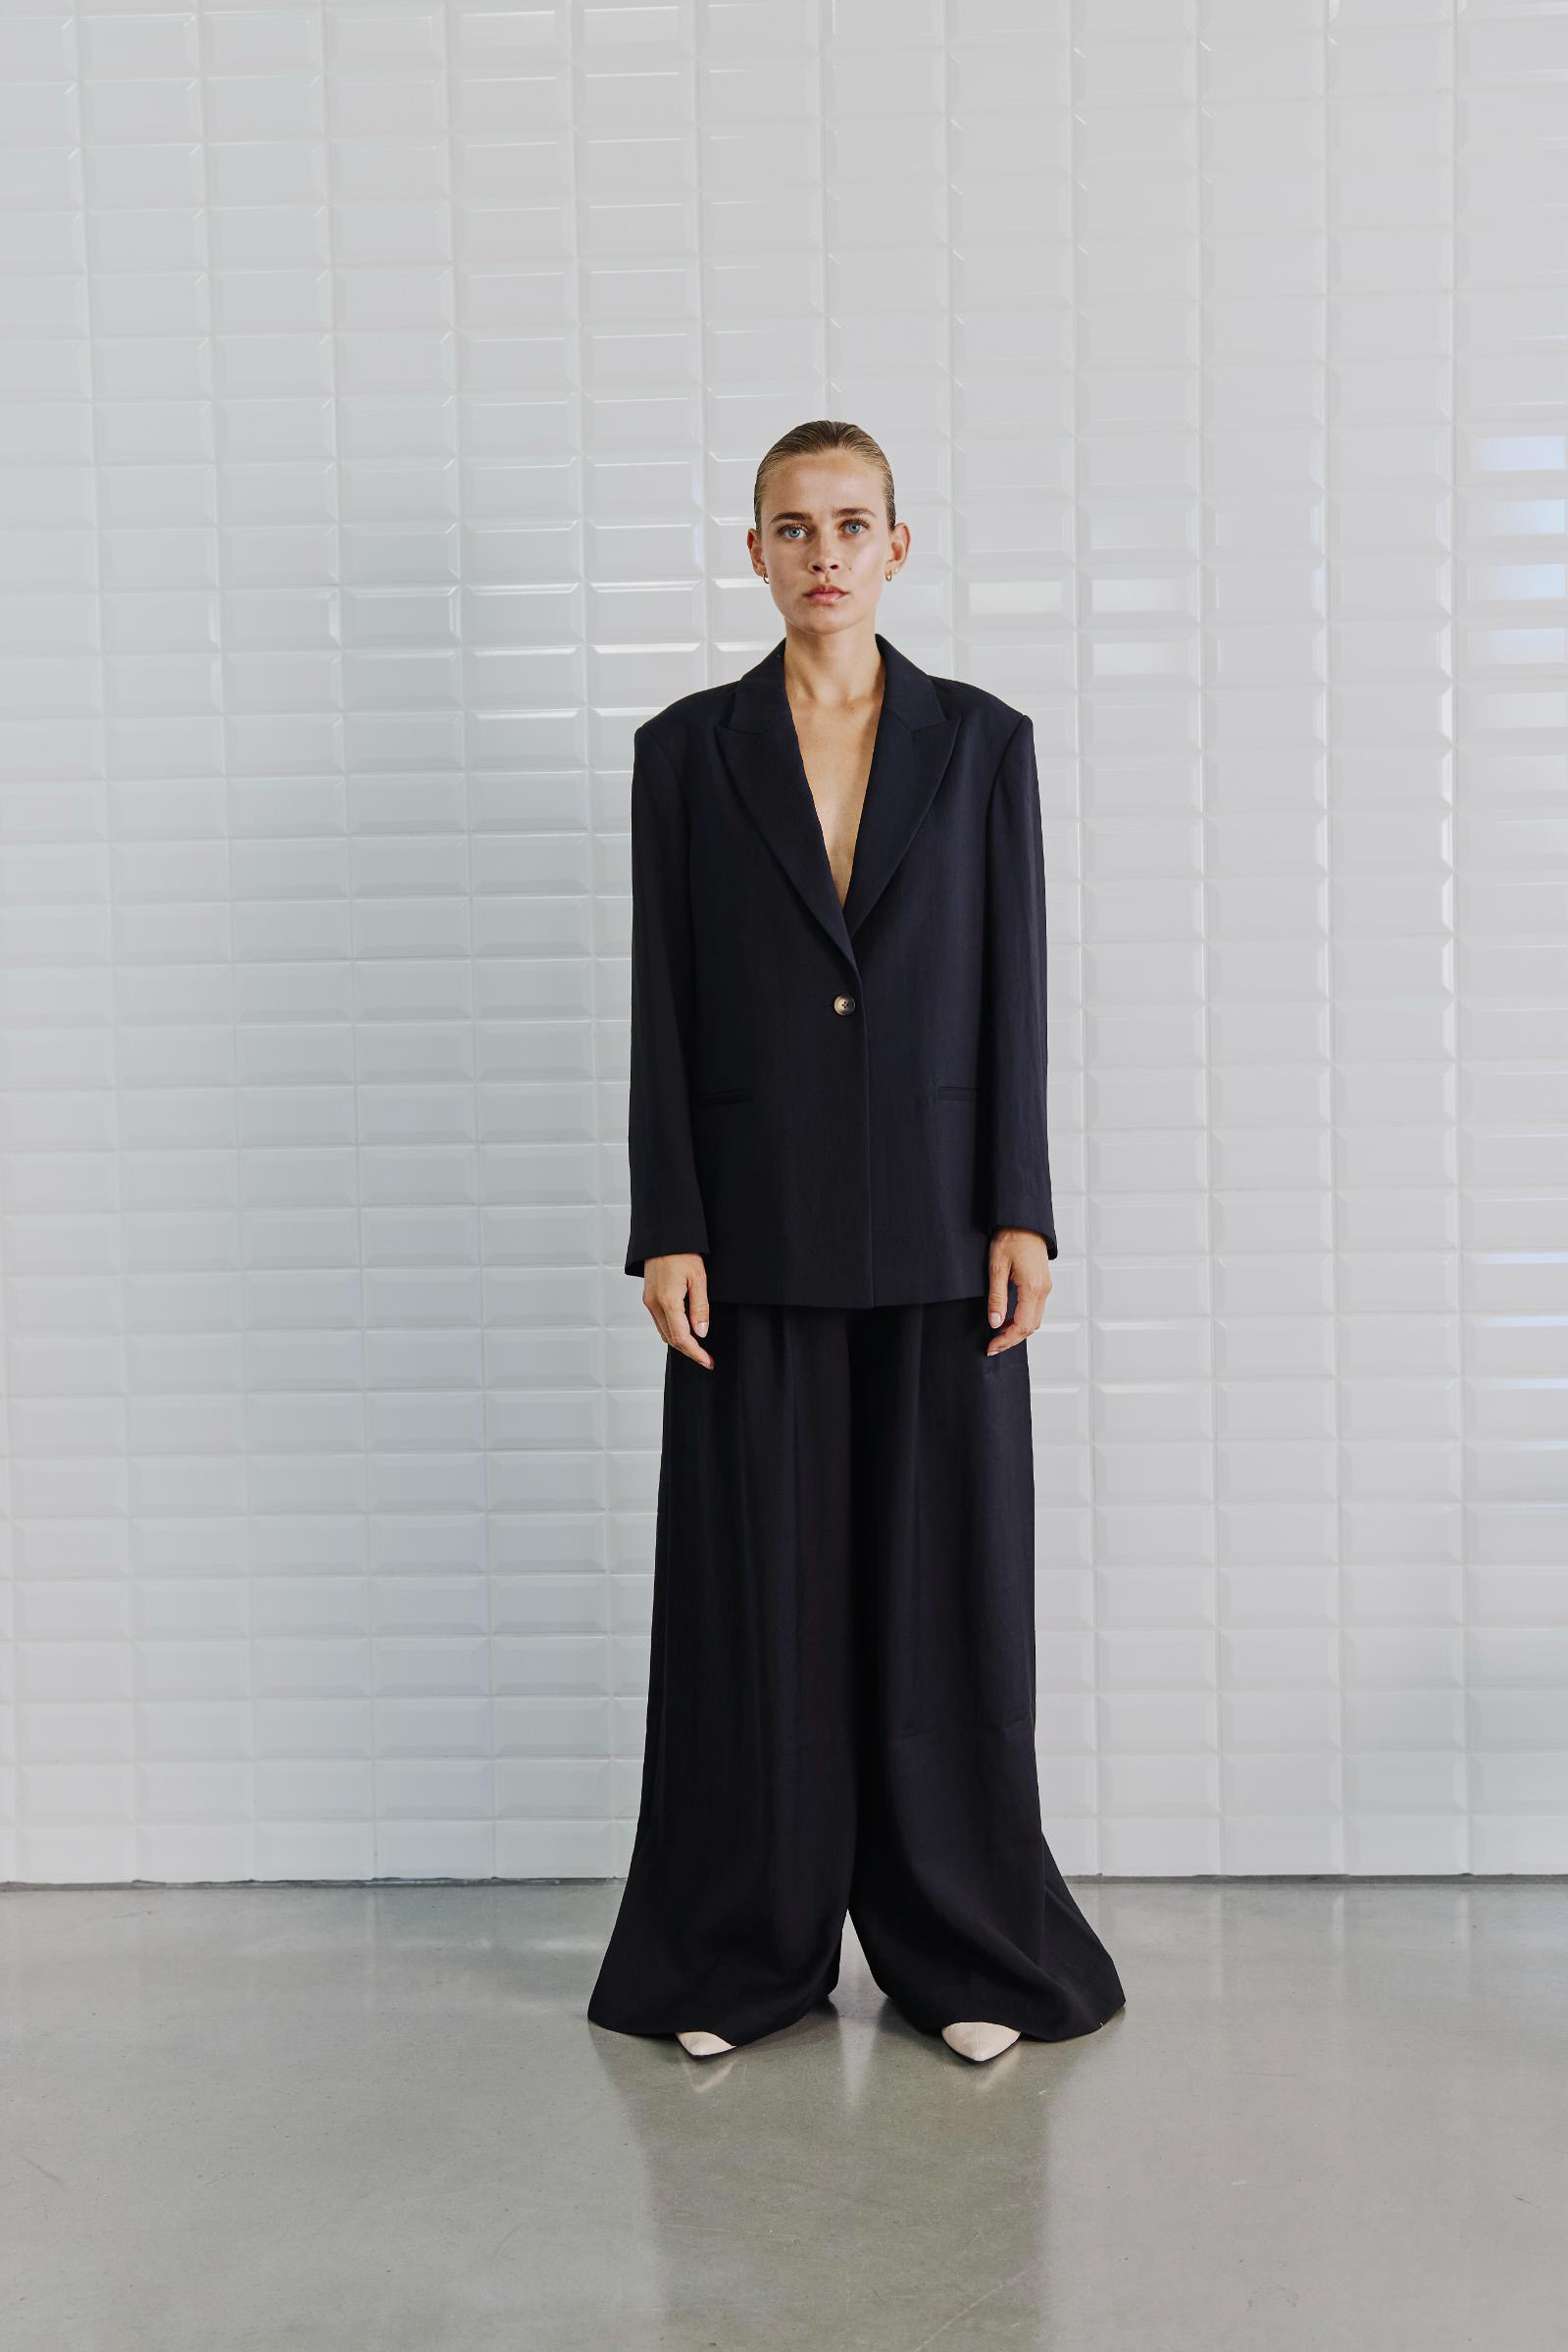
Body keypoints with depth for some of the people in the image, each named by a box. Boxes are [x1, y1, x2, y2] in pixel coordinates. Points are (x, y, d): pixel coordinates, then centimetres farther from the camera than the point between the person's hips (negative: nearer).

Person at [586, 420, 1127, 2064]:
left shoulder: (983, 742, 5)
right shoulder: (686, 750, 4)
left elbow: (1014, 991, 2)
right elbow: (663, 1003, 1)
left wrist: (1020, 1216, -6)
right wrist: (667, 1231, -6)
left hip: (937, 1228, 0)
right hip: (759, 1231, 0)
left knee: (947, 1579, 5)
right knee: (754, 1586, 5)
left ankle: (962, 1948, 20)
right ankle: (743, 1951, 21)